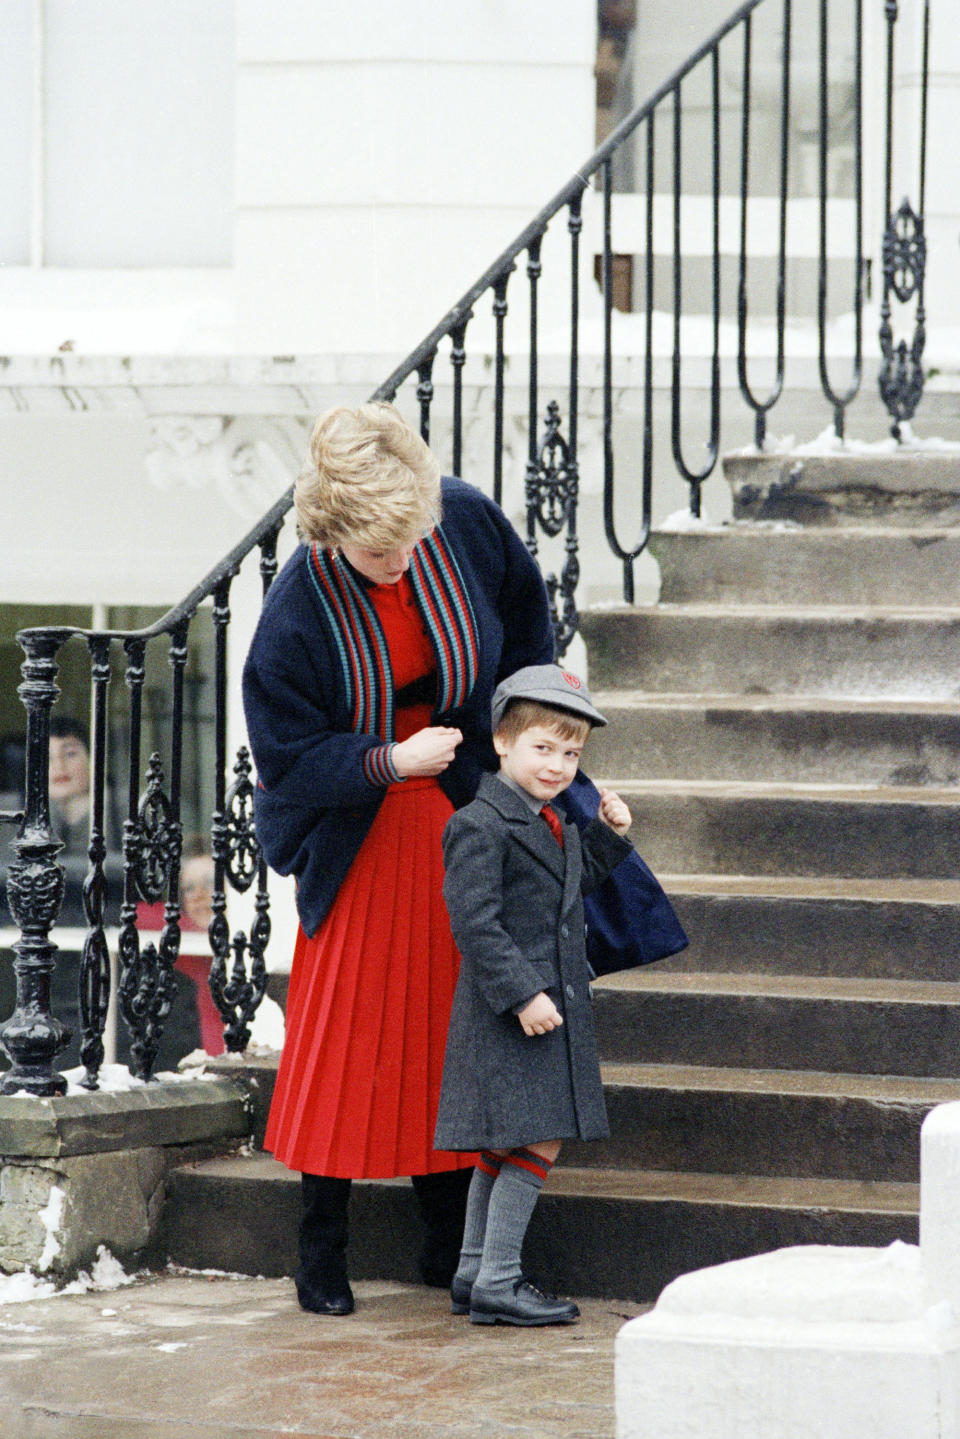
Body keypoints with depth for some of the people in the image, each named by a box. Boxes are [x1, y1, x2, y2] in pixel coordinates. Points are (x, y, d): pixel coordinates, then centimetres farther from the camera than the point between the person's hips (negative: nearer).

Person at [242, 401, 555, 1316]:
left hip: (459, 811, 3)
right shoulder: (298, 609, -24)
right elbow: (287, 750, -17)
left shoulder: (465, 520, -15)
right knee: (346, 1026, -1)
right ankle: (321, 1253, 9)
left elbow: (522, 605, 8)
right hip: (354, 833, -3)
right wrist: (389, 760, -27)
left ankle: (447, 1245, 16)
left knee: (449, 1019, 6)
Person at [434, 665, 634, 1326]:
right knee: (537, 1145, -11)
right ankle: (497, 1283, -6)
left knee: (504, 1146, 14)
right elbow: (475, 922, -20)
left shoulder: (554, 825, 13)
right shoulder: (481, 826, -15)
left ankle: (474, 1275, 22)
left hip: (553, 1008, 10)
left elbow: (574, 884, 26)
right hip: (507, 1016, -10)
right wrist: (522, 994, -25)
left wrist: (609, 834, 14)